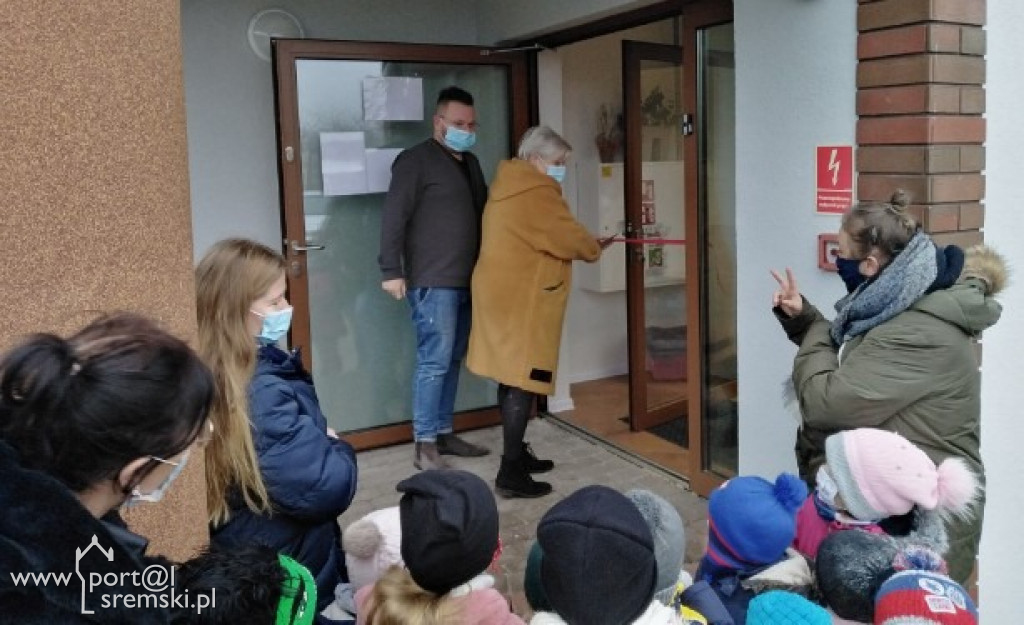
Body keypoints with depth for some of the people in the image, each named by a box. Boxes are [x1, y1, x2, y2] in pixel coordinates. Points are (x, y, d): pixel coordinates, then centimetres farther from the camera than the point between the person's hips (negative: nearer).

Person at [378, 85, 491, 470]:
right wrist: (391, 270, -18)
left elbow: (481, 213, 24)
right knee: (434, 361, -8)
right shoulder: (416, 160, -6)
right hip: (432, 281, -8)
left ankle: (443, 433, 21)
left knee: (453, 360, 11)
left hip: (465, 281, 8)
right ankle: (424, 444, 0)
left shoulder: (470, 163, 18)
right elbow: (393, 217, -12)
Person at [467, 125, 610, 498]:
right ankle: (511, 473, -5)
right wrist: (594, 249, 5)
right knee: (523, 380, -8)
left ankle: (516, 454, 26)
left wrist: (584, 246, 10)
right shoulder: (537, 192, -16)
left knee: (511, 376, 15)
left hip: (504, 294, 10)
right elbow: (568, 236, -15)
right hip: (521, 300, -10)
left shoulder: (509, 188, 16)